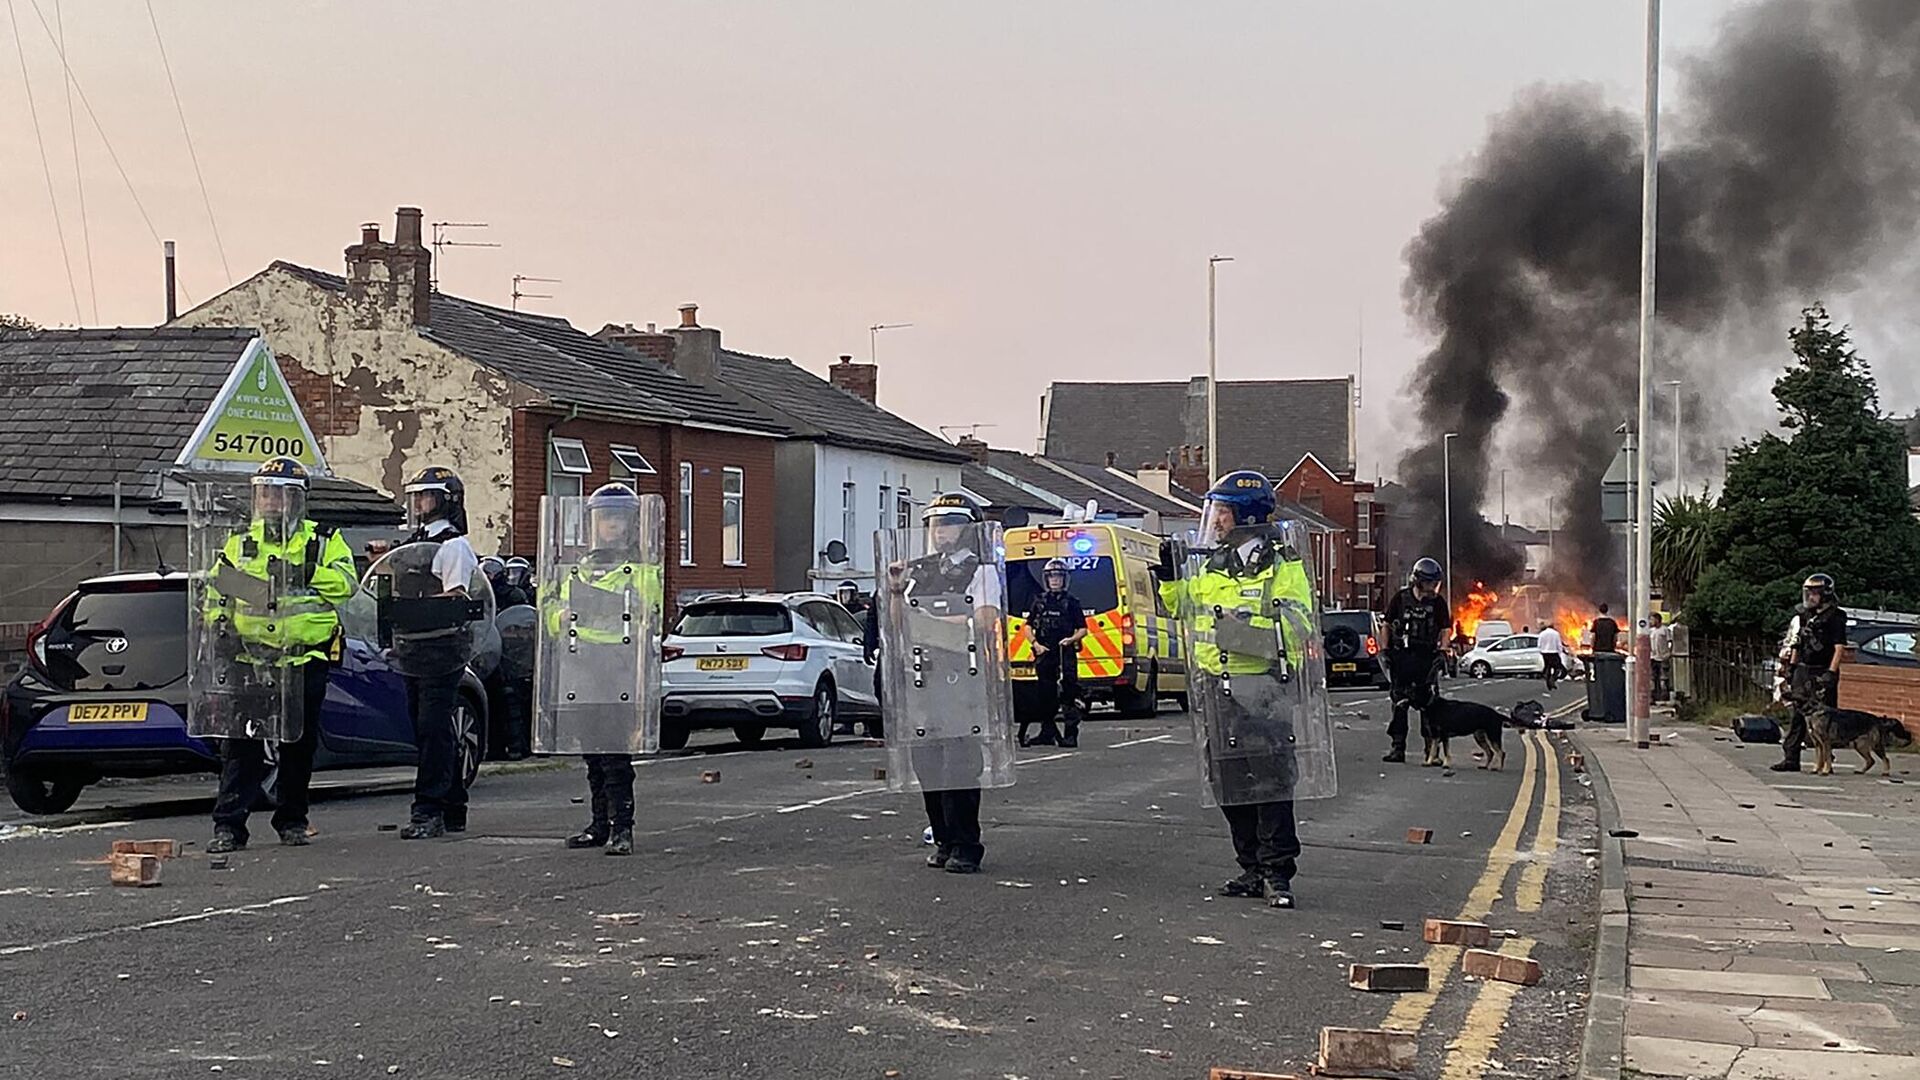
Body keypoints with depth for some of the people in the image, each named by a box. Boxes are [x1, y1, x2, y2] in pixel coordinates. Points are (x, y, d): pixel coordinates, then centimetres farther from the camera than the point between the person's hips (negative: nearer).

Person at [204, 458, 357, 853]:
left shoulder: (323, 541, 5)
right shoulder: (240, 543, 12)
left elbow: (346, 580, -9)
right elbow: (216, 591, 17)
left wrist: (304, 575, -22)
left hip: (306, 660, -1)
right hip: (252, 658, 1)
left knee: (299, 744, 7)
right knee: (242, 743, -5)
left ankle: (292, 821, 20)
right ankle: (228, 826, -5)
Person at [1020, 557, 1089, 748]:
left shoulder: (1071, 602, 4)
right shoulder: (1039, 601, 13)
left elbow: (1083, 629, 5)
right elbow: (1028, 627, 16)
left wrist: (1071, 639, -13)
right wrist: (1036, 644, 0)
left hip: (1066, 653, -4)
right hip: (1044, 654, 4)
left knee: (1069, 691, -9)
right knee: (1046, 694, 7)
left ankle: (1071, 734, -9)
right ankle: (1047, 732, 14)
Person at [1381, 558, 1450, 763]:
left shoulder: (1438, 602, 2)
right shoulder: (1401, 598, 2)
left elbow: (1444, 631, 6)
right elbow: (1388, 625, 9)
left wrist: (1442, 653, -7)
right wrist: (1385, 650, 1)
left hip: (1426, 657, 0)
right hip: (1401, 656, 0)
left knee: (1428, 703, -1)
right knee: (1399, 703, 1)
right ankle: (1397, 747, 4)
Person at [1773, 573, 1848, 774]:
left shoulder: (1835, 618, -8)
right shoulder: (1806, 615, 14)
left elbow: (1839, 648, -13)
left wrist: (1831, 673, -19)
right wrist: (1791, 666, 17)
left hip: (1822, 673, -7)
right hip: (1803, 671, 7)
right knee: (1798, 714, 6)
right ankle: (1791, 758, 7)